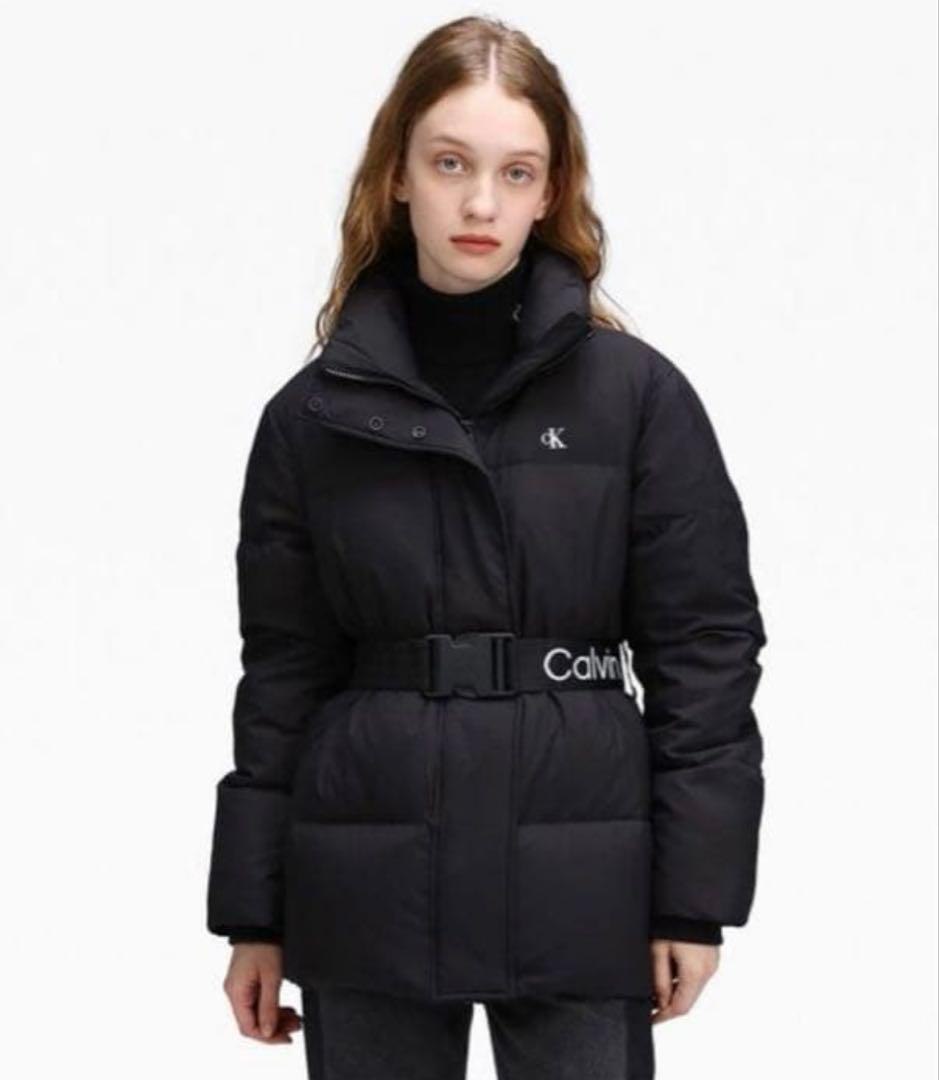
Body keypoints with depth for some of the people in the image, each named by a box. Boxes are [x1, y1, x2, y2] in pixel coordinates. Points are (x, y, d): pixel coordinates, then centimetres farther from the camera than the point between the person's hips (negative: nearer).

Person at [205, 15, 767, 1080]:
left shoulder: (638, 394, -1)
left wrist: (694, 899, -5)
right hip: (367, 896, 2)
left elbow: (704, 651, -1)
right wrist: (253, 914, 6)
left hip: (578, 894, -1)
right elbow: (282, 675, 7)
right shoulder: (313, 413, 4)